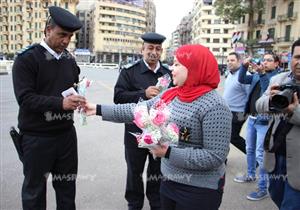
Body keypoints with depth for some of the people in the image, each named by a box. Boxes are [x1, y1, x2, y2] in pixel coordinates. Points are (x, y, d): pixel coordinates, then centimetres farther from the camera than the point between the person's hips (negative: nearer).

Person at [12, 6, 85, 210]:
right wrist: (60, 103, -29)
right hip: (37, 136, -5)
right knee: (35, 188, 12)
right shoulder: (26, 58, -10)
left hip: (66, 133, 5)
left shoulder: (69, 59, 8)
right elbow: (25, 98, -18)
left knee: (67, 185, 15)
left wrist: (78, 95, -6)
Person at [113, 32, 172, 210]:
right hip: (136, 133, -2)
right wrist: (143, 94, -25)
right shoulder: (129, 72, -3)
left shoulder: (169, 73, 5)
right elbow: (118, 96, -14)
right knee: (134, 172, 15)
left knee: (158, 173, 18)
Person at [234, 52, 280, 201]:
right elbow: (242, 80, 4)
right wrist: (244, 66, -9)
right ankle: (250, 175, 39)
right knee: (250, 149, 20)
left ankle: (263, 188, 6)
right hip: (252, 118, 7)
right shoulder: (257, 75, 9)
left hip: (265, 121, -7)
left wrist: (261, 73, -31)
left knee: (260, 154, -6)